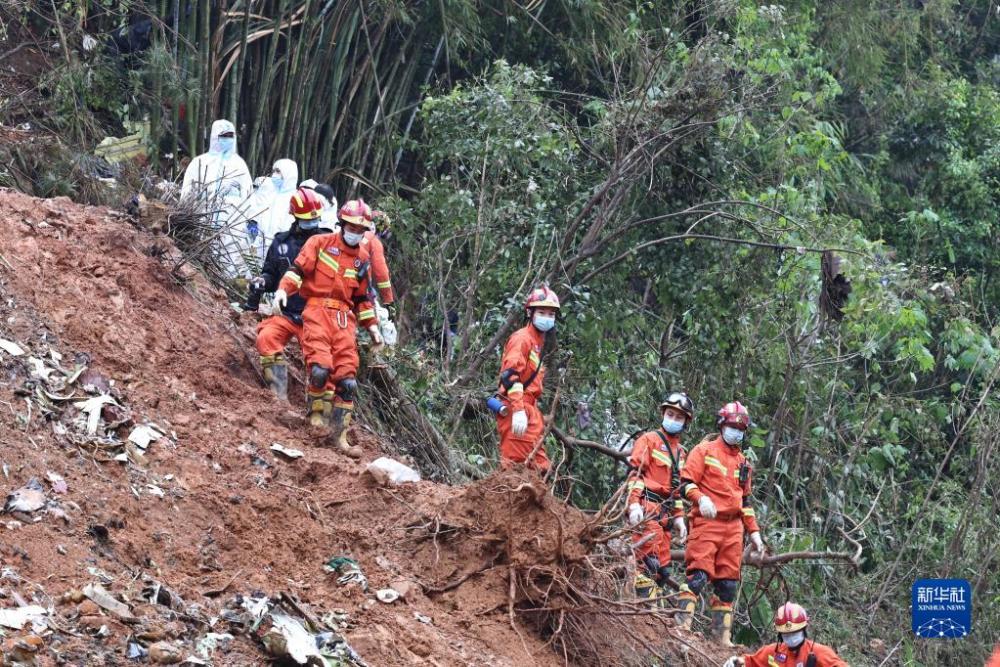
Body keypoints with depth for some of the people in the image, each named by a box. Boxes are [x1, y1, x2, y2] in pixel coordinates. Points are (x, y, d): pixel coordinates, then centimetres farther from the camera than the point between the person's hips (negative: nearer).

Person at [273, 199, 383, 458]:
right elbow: (298, 269, -2)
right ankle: (317, 412, 3)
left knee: (347, 378, -4)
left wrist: (372, 327, 18)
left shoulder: (362, 259, 19)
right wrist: (283, 289, -20)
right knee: (320, 368, -23)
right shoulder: (320, 243, 6)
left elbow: (362, 298, 25)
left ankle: (338, 434, 3)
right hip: (317, 309, -4)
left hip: (345, 318, 4)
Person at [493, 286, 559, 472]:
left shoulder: (538, 341, 23)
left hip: (528, 409, 10)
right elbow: (510, 375, -20)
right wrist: (518, 411, -29)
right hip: (515, 409, -10)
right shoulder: (522, 338, -8)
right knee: (516, 465, -13)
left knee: (539, 467, 10)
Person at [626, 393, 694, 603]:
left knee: (662, 569, 5)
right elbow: (635, 473, -9)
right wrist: (634, 504, -20)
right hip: (647, 507, -8)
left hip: (664, 513, 8)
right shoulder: (649, 440, 1)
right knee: (649, 563, -18)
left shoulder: (679, 451, 24)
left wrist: (679, 517, 20)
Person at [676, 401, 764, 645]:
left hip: (733, 527, 6)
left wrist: (754, 531, 22)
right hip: (707, 522, -6)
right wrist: (701, 498, -23)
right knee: (698, 575, -17)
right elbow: (686, 483, -4)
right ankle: (682, 623, -19)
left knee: (728, 583, 3)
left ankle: (721, 634, 5)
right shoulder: (705, 451, 5)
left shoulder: (742, 462, 23)